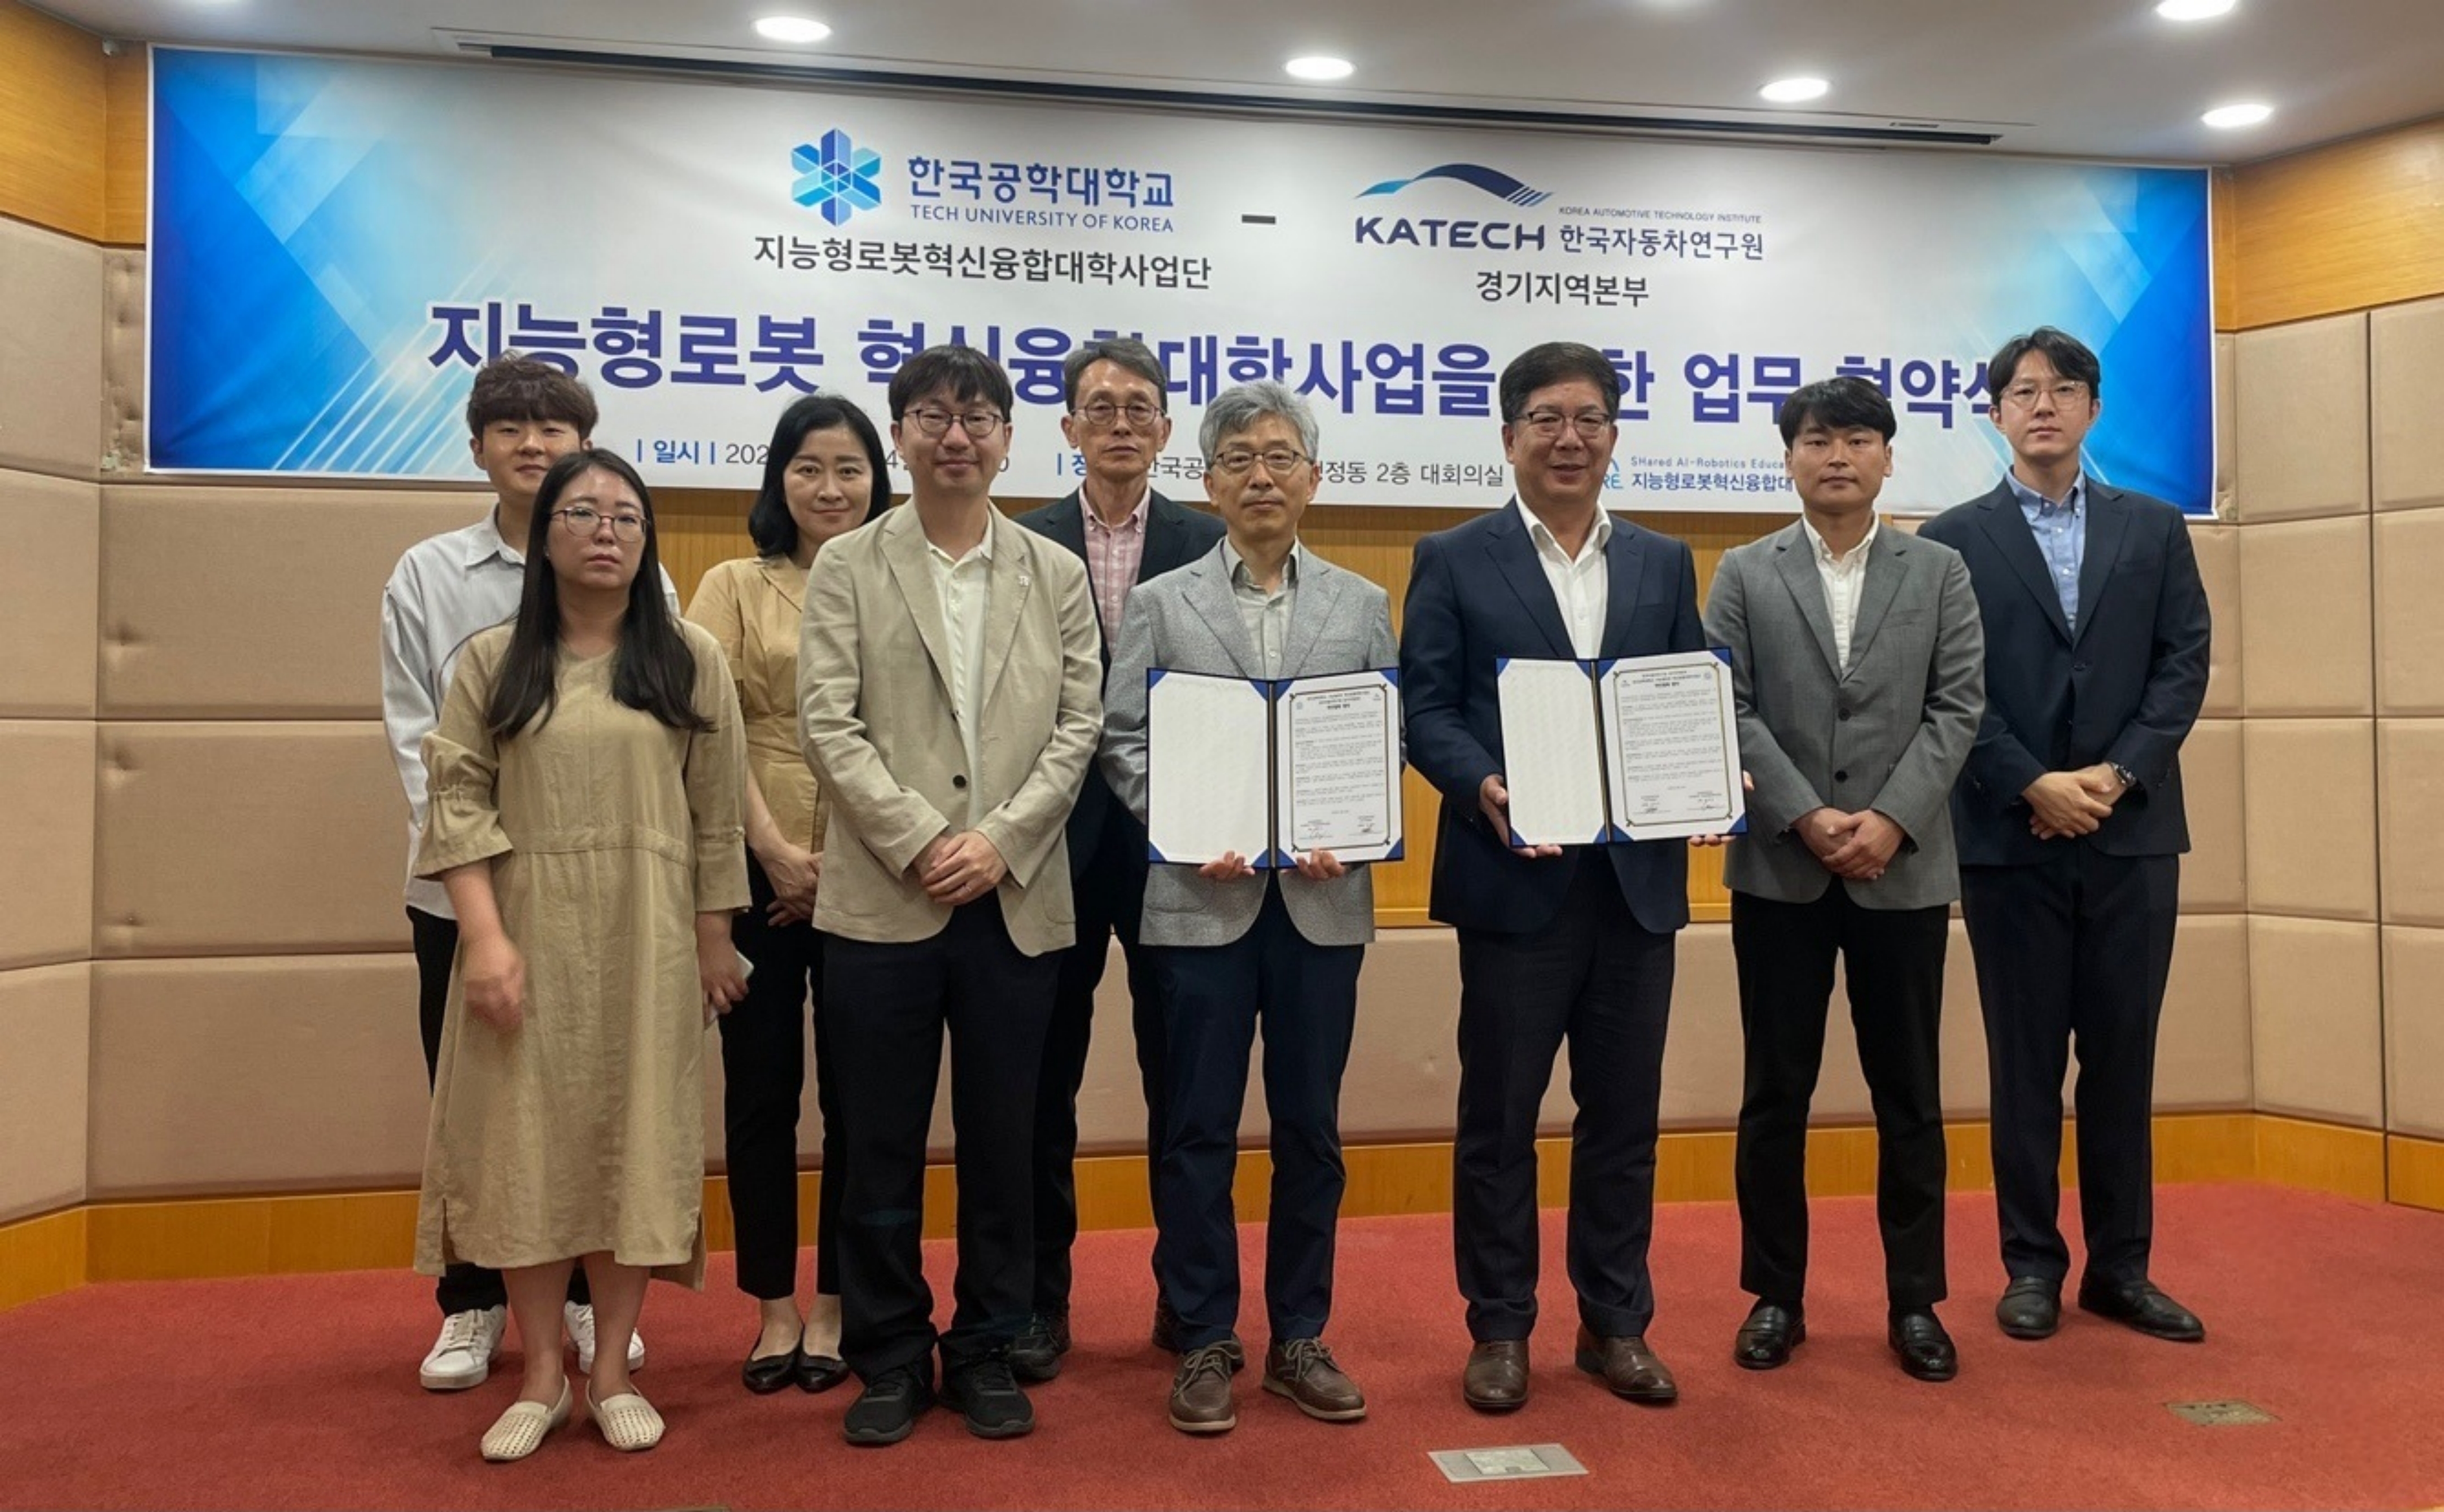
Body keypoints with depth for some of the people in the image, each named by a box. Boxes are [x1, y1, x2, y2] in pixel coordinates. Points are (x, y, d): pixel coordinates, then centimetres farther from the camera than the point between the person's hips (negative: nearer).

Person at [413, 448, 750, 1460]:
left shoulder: (690, 660, 5)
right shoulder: (491, 661, 4)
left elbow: (716, 812, 4)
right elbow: (458, 804, -2)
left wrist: (715, 938, 2)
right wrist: (485, 937, -12)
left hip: (645, 942, 0)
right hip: (527, 936, 0)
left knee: (633, 1137, 4)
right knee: (526, 1139, 4)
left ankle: (612, 1370, 17)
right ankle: (541, 1375, 18)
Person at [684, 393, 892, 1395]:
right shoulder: (735, 587, 6)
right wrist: (776, 849, -13)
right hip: (758, 870, 0)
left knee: (857, 1091, 7)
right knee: (760, 1088, 7)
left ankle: (833, 1306, 21)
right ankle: (774, 1307, 21)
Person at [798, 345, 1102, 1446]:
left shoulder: (1056, 574, 10)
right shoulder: (849, 567, 5)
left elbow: (1079, 724, 3)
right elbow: (828, 724, -4)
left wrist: (1001, 839, -10)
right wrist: (922, 841, -13)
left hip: (1017, 901, 1)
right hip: (883, 899, -1)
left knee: (1003, 1144, 9)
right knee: (882, 1146, 7)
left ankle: (986, 1353, 24)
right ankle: (890, 1359, 22)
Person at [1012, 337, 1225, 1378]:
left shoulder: (1208, 545, 3)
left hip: (1172, 836, 0)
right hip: (1056, 835, 0)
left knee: (1179, 1072, 9)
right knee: (1044, 1077, 9)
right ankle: (1040, 1299, 22)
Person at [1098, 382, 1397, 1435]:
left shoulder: (1361, 604, 10)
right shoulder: (1160, 603, 6)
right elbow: (1123, 742, 1)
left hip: (1324, 900, 2)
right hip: (1202, 898, -1)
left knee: (1310, 1127, 9)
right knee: (1200, 1130, 4)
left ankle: (1299, 1337, 23)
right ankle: (1203, 1342, 18)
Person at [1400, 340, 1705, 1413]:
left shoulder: (1664, 563, 13)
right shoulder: (1454, 560, 2)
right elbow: (1426, 712, -4)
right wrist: (1484, 787, -22)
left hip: (1640, 874, 3)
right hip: (1516, 876, -3)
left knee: (1624, 1111, 11)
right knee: (1499, 1113, 6)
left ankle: (1616, 1323, 25)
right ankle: (1499, 1329, 21)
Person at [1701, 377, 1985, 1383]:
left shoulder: (1940, 572, 8)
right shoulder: (1744, 575, 6)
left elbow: (1958, 707, -1)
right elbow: (1730, 711, -2)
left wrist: (1890, 822, -13)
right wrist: (1806, 818, -14)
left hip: (1904, 871, 1)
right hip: (1779, 871, 0)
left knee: (1909, 1095, 8)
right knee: (1775, 1093, 6)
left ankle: (1915, 1302, 20)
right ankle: (1775, 1295, 18)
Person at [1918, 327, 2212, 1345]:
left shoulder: (2155, 529, 11)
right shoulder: (1953, 541, 4)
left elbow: (2185, 665, 3)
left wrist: (2117, 775, -11)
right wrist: (2033, 786, -13)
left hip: (2133, 831, 2)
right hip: (2010, 835, -2)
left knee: (2123, 1058, 7)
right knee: (2025, 1061, 5)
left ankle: (2121, 1267, 18)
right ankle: (2033, 1264, 15)